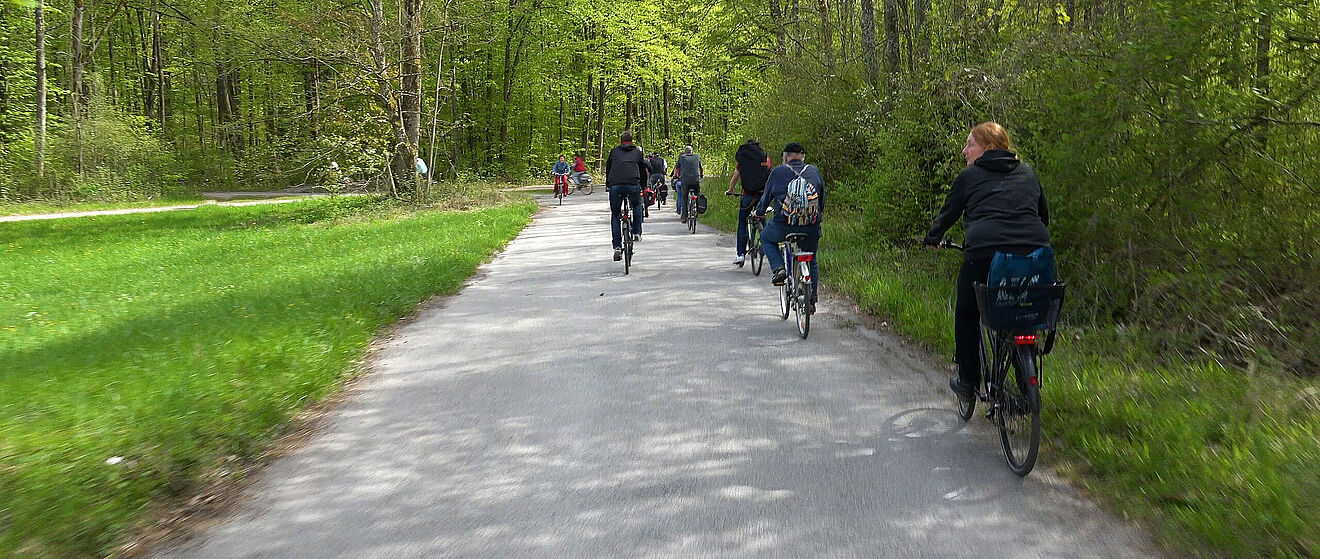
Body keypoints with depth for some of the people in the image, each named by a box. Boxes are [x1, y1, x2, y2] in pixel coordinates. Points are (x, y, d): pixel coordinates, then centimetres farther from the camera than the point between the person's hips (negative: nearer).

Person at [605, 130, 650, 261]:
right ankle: (636, 232, 19)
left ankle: (617, 247, 3)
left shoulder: (614, 151, 22)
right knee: (637, 206, 31)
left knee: (615, 216, 11)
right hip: (633, 184, 0)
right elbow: (643, 170, 26)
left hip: (615, 185, 0)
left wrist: (608, 185, 39)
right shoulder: (637, 151, 21)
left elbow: (608, 169, 27)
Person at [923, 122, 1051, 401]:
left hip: (985, 250, -3)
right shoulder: (1027, 173, 23)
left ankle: (968, 382, 22)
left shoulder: (970, 176, 12)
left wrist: (932, 238, 40)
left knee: (967, 313, 18)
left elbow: (948, 213, 21)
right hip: (1035, 251, 4)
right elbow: (1044, 216, 31)